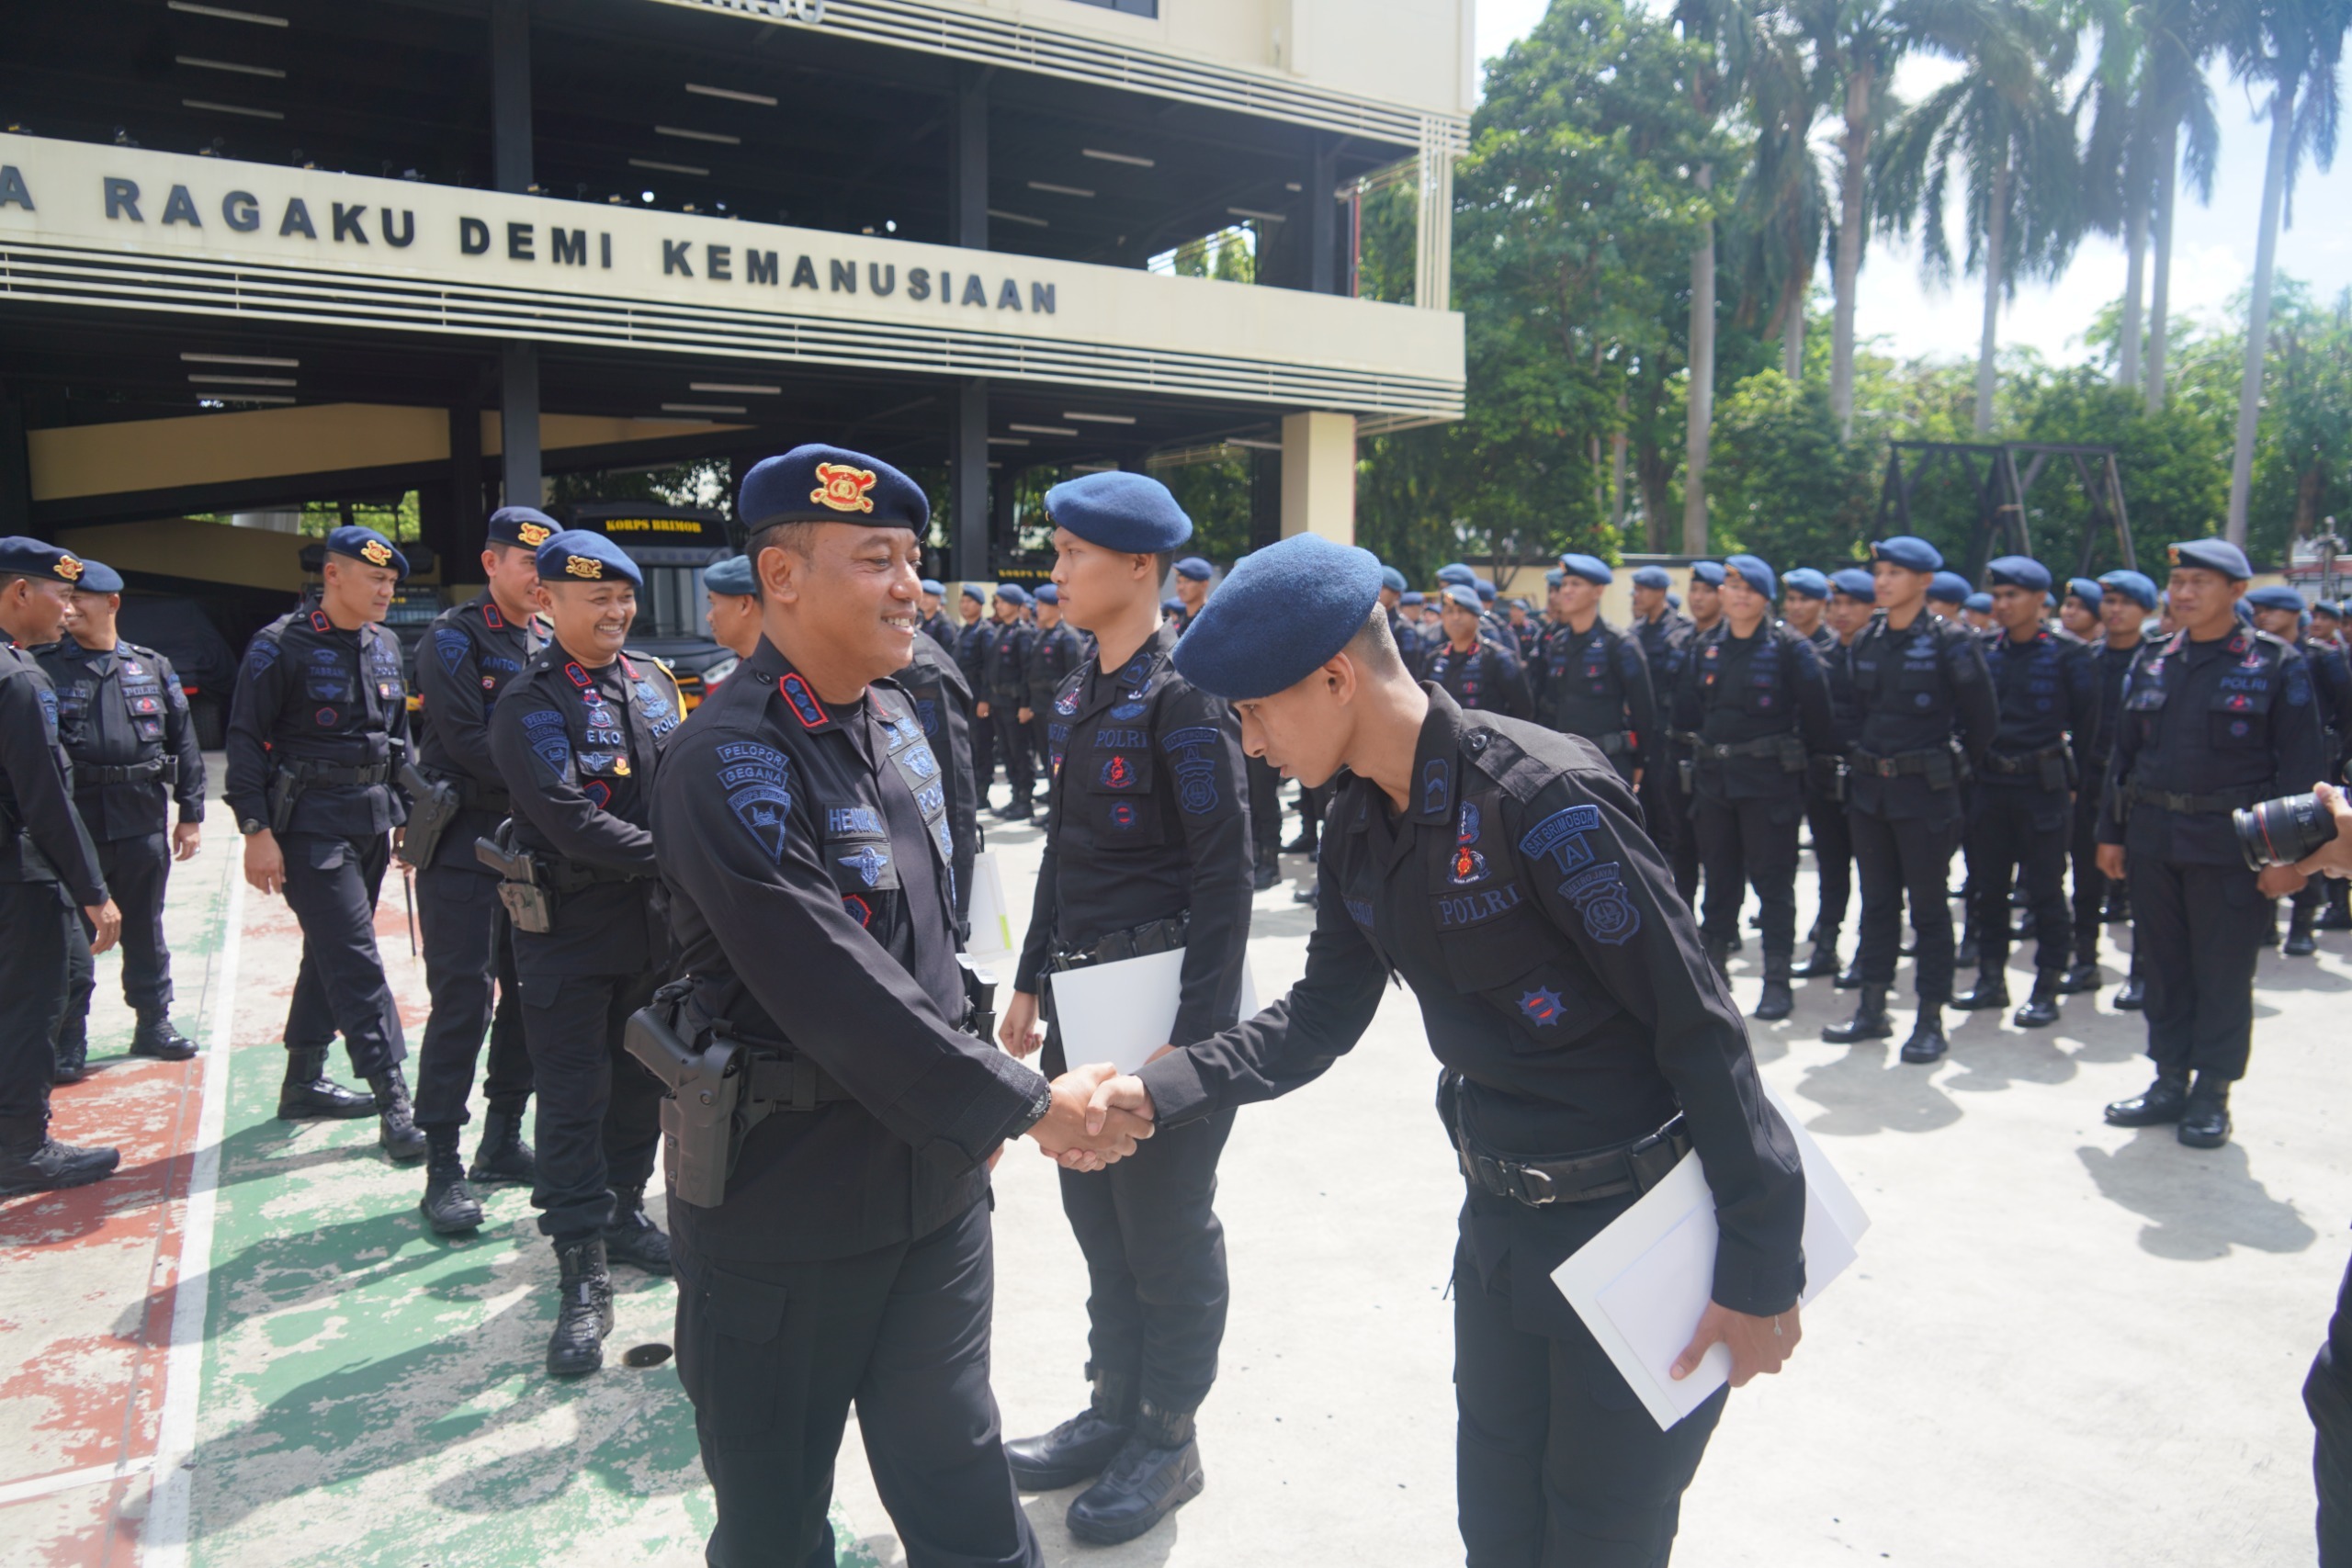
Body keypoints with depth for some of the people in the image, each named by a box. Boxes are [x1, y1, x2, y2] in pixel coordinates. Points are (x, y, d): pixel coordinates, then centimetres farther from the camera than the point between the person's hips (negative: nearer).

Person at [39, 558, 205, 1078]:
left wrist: (190, 814, 5)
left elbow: (183, 743, 9)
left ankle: (154, 1024, 25)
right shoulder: (46, 667, 0)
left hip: (143, 825, 2)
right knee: (72, 936, 1)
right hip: (74, 826, -2)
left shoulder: (153, 668, 7)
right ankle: (68, 1043, 12)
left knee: (145, 931, 13)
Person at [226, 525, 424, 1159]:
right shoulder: (281, 646, -9)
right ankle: (393, 1105, -9)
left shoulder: (385, 647, 11)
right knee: (356, 962, -10)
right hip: (310, 824, -7)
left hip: (371, 821, 7)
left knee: (330, 953, 16)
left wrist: (407, 814, 16)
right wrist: (257, 831, -14)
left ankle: (303, 1083, 29)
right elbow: (245, 740, -9)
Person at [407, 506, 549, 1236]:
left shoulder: (550, 644, 13)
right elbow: (467, 742, -15)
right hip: (465, 843, -6)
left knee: (529, 993, 10)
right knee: (462, 1001, -7)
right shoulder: (454, 638, -5)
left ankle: (503, 1142, 23)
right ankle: (443, 1168, 1)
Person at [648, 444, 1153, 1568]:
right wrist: (1026, 1104, -19)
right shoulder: (730, 765, -21)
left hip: (932, 1175, 6)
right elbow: (839, 994, -26)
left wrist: (968, 1095, 13)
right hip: (784, 1208, -6)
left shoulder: (893, 719, 5)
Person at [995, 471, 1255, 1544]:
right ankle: (1113, 1409, 36)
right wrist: (1031, 982, 17)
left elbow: (1223, 879, -16)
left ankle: (1168, 1440, 26)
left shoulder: (1183, 697, -14)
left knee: (1167, 1230, 7)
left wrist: (1195, 1035, -19)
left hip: (1163, 997, -8)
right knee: (1097, 1217, 18)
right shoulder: (1080, 692, 11)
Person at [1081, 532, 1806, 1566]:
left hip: (1641, 1234, -7)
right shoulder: (1359, 828, 3)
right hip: (1501, 1220, 7)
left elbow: (1699, 1029, -20)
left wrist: (1761, 1271, -16)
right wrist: (1159, 1092, -1)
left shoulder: (1544, 799, -24)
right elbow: (1321, 1021, 11)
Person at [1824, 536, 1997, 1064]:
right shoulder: (1865, 641, 7)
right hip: (1869, 785, 6)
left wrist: (1950, 763, 6)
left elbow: (1982, 718, -3)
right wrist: (1867, 759, 15)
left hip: (1925, 789, -5)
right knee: (1877, 899, 12)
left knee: (1928, 904, 1)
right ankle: (1873, 1009, 21)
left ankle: (1931, 1020, 10)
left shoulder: (1950, 641, -9)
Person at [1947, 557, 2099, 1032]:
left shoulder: (2067, 655, -5)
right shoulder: (1985, 652, 6)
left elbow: (2086, 723, 0)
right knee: (1989, 887, 10)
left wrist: (2070, 778, 2)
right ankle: (1991, 979, 21)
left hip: (2043, 787, -4)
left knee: (2045, 890, 1)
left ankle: (2047, 989, 9)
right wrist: (1975, 766, 8)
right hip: (1989, 785, 4)